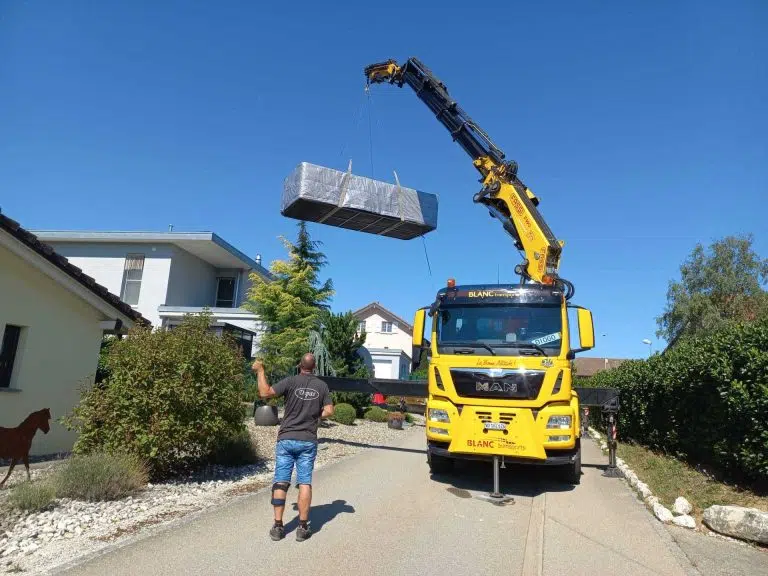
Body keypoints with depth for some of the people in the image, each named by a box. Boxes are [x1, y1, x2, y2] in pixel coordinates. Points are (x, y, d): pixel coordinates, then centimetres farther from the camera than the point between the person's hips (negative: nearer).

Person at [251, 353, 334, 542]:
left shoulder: (291, 381, -8)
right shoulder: (322, 386, 0)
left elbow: (265, 393, -14)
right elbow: (329, 411, -1)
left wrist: (260, 371, -3)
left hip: (286, 439, -1)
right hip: (308, 441, 1)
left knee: (281, 482, 6)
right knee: (305, 483, 5)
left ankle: (278, 526, 9)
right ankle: (303, 527, 7)